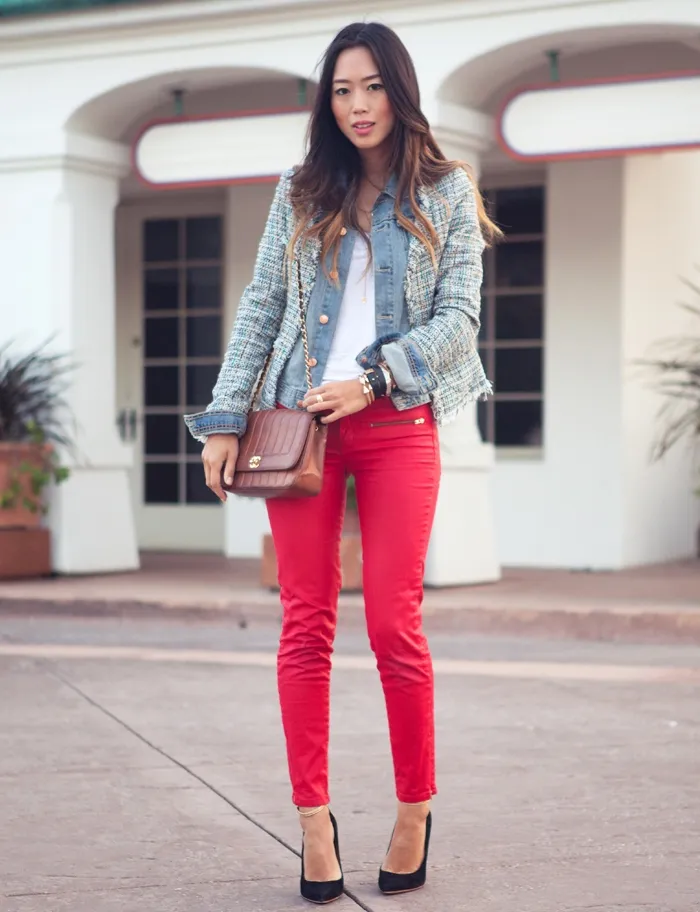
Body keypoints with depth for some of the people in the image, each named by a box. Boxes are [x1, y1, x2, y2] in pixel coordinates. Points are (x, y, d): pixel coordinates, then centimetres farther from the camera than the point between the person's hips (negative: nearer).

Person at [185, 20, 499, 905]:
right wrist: (226, 418, 2)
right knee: (306, 625, 0)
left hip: (397, 424, -2)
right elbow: (260, 309, 10)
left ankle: (415, 809, 11)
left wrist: (371, 379, -12)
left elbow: (458, 318, 0)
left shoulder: (446, 192, 6)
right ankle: (313, 818, 6)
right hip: (299, 422, 2)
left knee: (394, 625, -4)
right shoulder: (302, 192, 11)